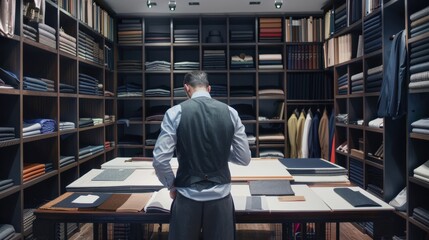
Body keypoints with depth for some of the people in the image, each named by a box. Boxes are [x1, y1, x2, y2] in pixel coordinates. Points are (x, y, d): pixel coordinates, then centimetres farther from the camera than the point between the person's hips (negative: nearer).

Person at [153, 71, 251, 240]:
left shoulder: (175, 112, -8)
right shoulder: (230, 112, -2)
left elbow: (160, 160, -11)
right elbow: (244, 158, 1)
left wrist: (172, 185, 5)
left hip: (188, 195, -1)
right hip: (220, 195, 2)